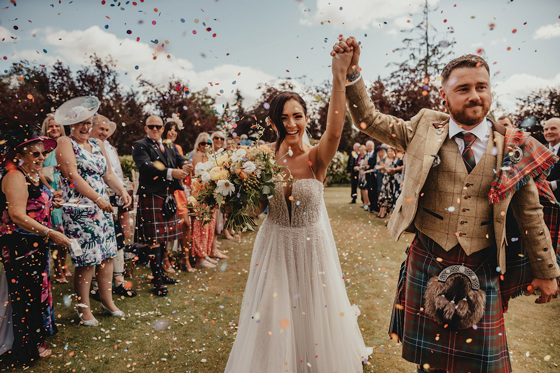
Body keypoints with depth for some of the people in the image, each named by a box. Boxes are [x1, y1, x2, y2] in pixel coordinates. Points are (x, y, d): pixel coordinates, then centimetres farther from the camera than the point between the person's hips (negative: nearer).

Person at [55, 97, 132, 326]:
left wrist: (122, 190, -6)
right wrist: (98, 198, -21)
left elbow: (108, 173, 13)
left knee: (107, 255, 9)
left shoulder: (97, 144, 16)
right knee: (86, 261, -2)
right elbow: (73, 176, -15)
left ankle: (107, 300, 23)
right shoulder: (65, 143, -4)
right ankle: (83, 308, 13)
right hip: (79, 211, -6)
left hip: (102, 209, 6)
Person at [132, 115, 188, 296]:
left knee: (163, 239, 14)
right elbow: (145, 166, -19)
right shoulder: (139, 146, -3)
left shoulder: (169, 146, 18)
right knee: (154, 240, -4)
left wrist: (184, 166, -18)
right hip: (151, 198, -7)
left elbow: (180, 159, 7)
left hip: (168, 197, 7)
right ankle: (157, 282, 3)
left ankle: (160, 273, 27)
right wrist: (170, 172, -30)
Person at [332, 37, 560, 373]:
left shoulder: (513, 148, -1)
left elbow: (531, 216, 6)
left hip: (483, 270, 1)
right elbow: (369, 119, 1)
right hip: (427, 263, 0)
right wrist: (352, 72, -11)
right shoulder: (425, 129, -1)